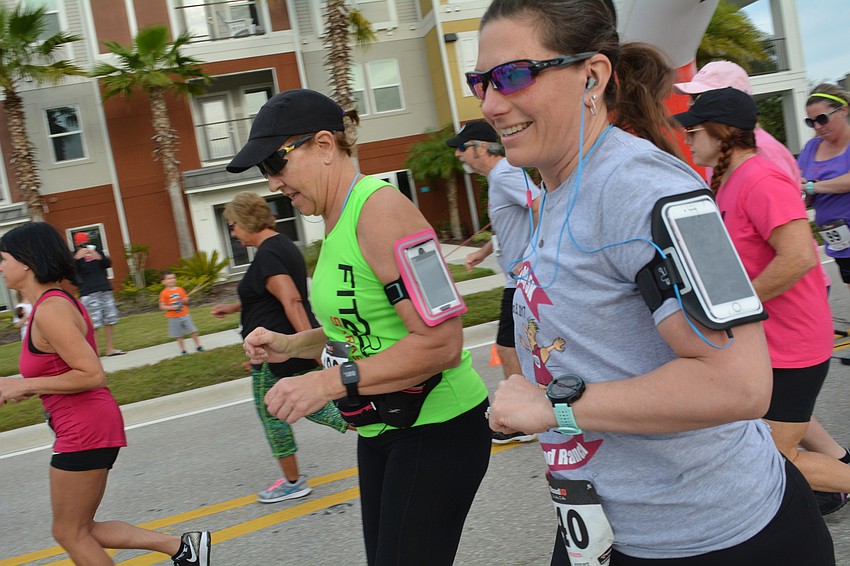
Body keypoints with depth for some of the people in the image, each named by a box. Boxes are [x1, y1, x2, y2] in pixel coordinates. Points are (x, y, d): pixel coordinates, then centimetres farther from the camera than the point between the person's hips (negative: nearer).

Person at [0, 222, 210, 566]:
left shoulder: (50, 310, -19)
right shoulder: (57, 300, 11)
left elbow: (92, 375, -23)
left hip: (83, 430, -10)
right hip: (82, 426, 10)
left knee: (70, 533, 7)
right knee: (76, 530, 18)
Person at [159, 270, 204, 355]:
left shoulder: (180, 289, 2)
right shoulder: (164, 293, -9)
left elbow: (186, 300, 13)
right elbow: (161, 307, -9)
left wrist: (186, 301, -10)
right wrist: (171, 307, -23)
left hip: (184, 315, 3)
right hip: (173, 318, -3)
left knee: (193, 331, 4)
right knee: (179, 335, 7)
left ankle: (198, 346, 17)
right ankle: (183, 350, 20)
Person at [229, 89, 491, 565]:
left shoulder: (380, 208, -19)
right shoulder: (337, 220, 9)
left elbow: (440, 342, -26)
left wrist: (332, 382, -26)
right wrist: (292, 345, 8)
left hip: (435, 429, -9)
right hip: (381, 430, 9)